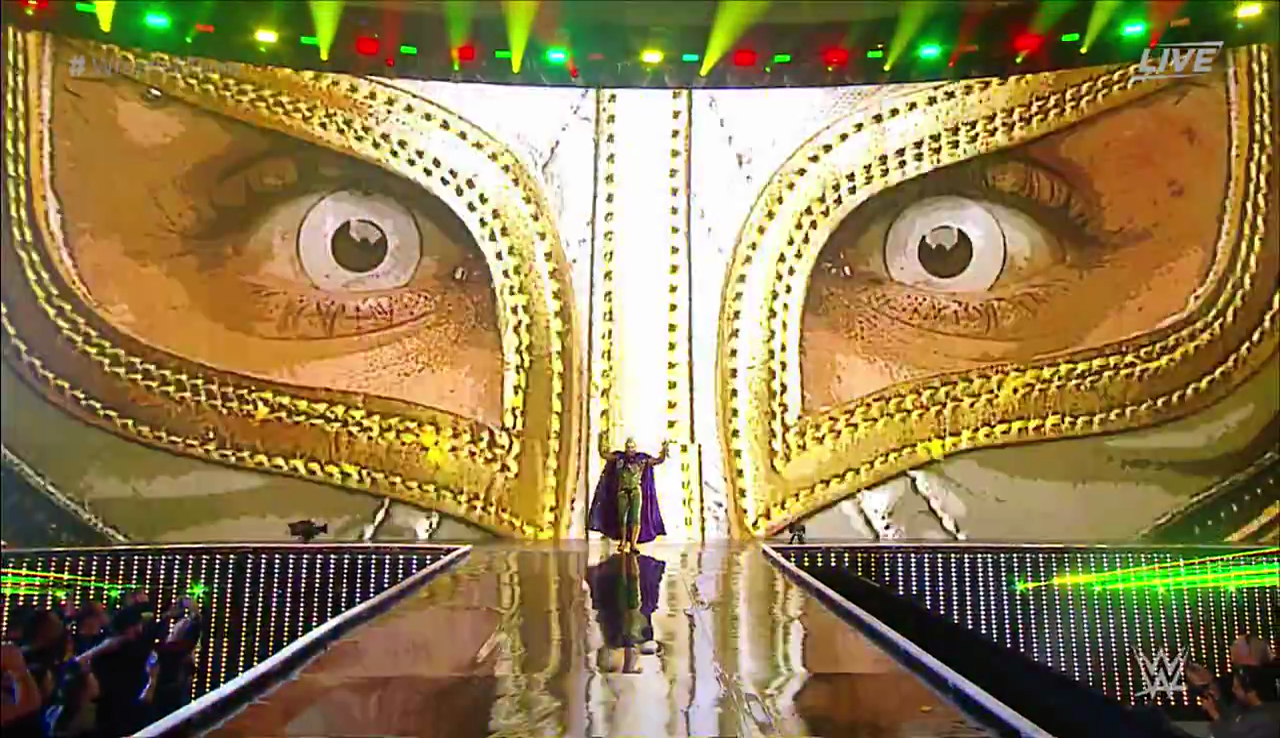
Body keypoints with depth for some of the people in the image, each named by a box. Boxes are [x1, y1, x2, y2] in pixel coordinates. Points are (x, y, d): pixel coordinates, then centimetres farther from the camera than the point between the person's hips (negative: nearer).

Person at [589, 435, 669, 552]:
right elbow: (603, 453, 5)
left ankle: (633, 544, -10)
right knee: (622, 519, 7)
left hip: (636, 492, -1)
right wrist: (602, 439, -4)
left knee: (636, 518, -11)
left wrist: (664, 449, -10)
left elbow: (659, 459, 5)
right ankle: (623, 542, 25)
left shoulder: (642, 459, 3)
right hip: (622, 492, 1)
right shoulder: (619, 458, 5)